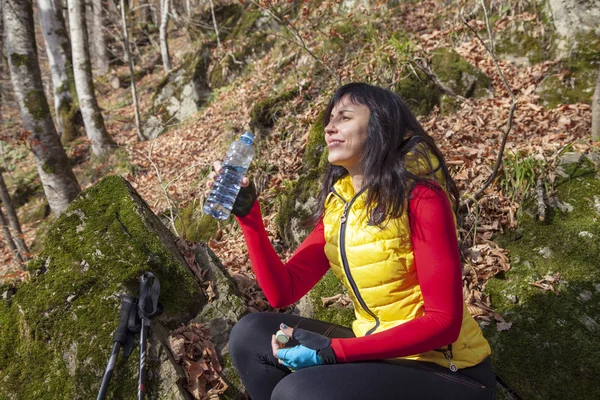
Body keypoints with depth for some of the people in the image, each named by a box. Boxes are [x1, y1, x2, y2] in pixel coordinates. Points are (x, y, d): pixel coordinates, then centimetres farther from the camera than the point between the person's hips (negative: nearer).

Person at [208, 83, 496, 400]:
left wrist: (333, 350, -26)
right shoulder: (336, 204, 2)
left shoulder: (419, 196, -19)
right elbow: (282, 292, -2)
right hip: (376, 353, 6)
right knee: (250, 335, -3)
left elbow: (443, 321, -20)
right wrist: (247, 213, -12)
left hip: (447, 371, -6)